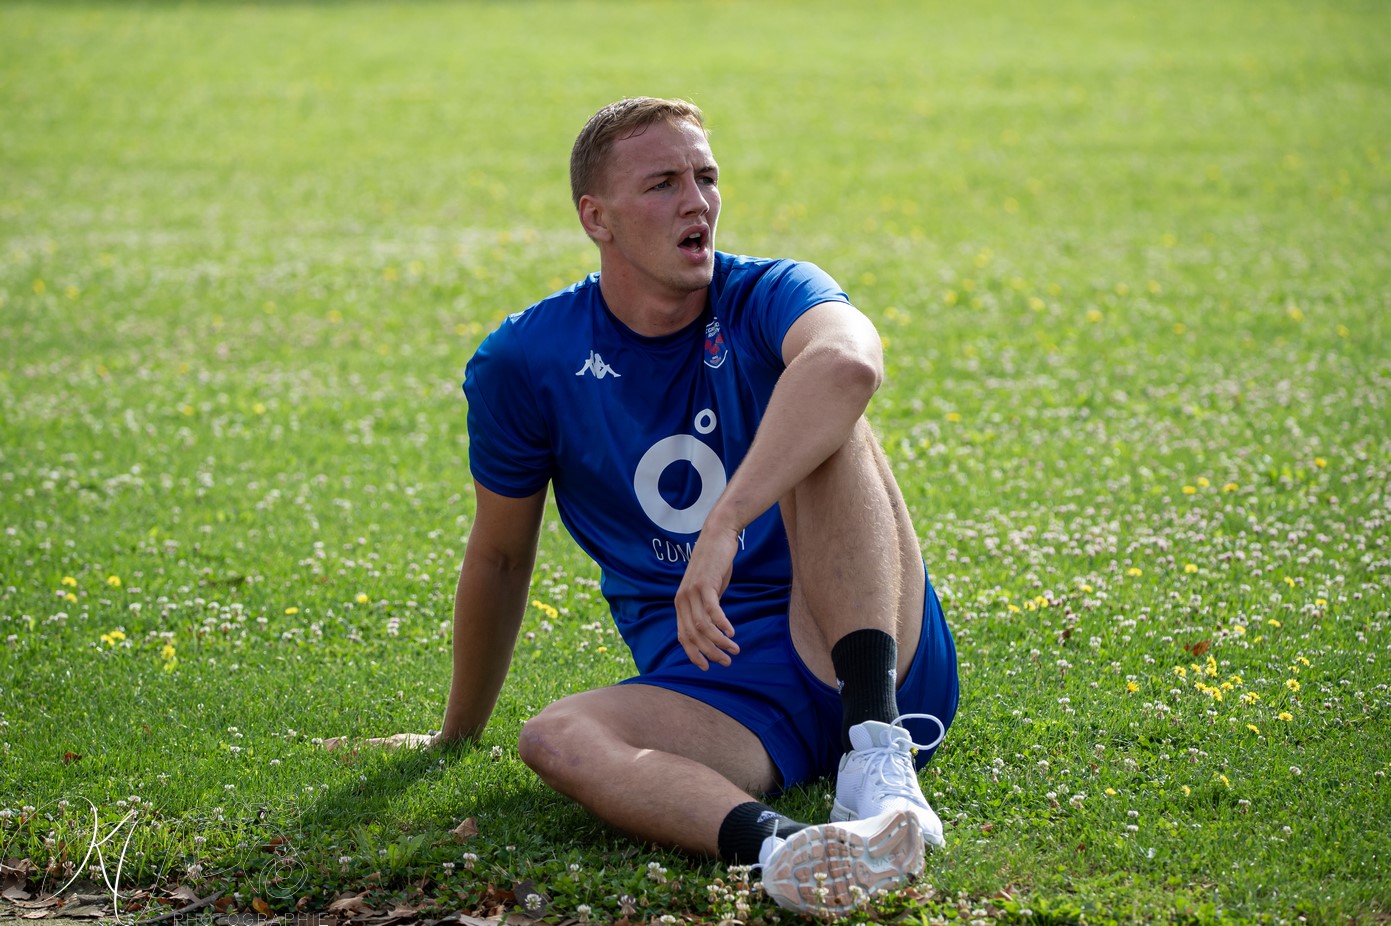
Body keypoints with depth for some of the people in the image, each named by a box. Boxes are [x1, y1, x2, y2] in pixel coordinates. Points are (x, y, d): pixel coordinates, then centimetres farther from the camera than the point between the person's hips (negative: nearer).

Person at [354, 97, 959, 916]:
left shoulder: (768, 297, -4)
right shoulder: (525, 364, 4)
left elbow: (851, 362, -31)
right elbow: (501, 556, 17)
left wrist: (724, 526, -42)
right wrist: (458, 736, 26)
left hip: (880, 660, -2)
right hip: (711, 689, 2)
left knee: (825, 424, -25)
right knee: (556, 738, -29)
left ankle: (878, 751, -38)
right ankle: (780, 847, -57)